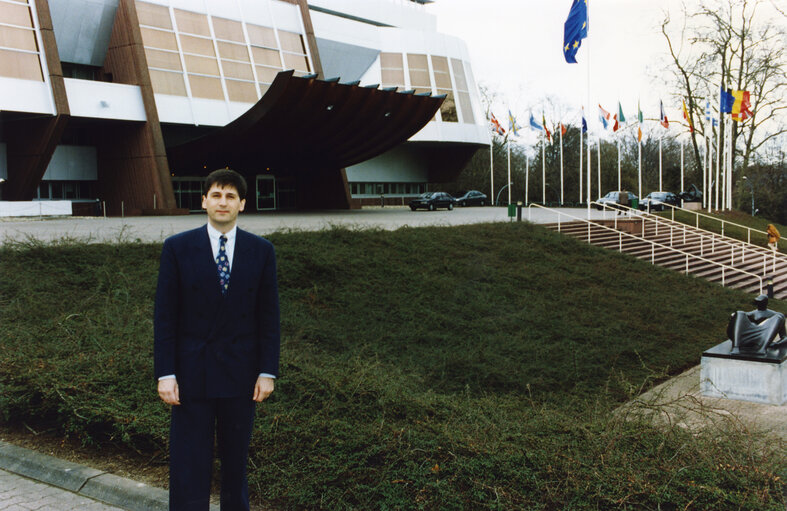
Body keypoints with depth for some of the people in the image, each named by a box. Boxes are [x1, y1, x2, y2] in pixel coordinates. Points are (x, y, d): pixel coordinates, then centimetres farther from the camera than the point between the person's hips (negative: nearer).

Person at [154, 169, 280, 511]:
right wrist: (165, 374, -7)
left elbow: (269, 316, 3)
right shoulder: (177, 248, -3)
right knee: (187, 467, 3)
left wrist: (267, 371, -1)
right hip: (192, 374, -1)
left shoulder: (261, 251, 1)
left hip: (241, 373, 1)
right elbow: (164, 316, -3)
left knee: (236, 462, 15)